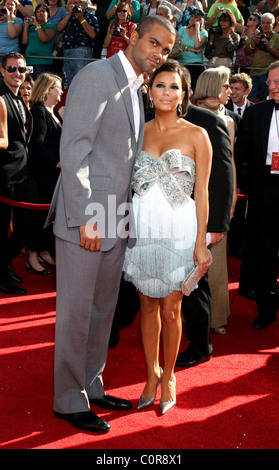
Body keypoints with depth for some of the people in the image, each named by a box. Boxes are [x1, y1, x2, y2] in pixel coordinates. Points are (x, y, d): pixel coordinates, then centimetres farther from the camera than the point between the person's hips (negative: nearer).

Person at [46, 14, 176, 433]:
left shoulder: (135, 89, 17)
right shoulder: (97, 75, -10)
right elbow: (73, 148, -17)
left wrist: (126, 215, 10)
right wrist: (86, 217, -20)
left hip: (115, 221, 9)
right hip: (85, 217, -9)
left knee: (103, 308, 16)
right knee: (75, 311, 1)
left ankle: (91, 386, 30)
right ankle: (69, 400, 15)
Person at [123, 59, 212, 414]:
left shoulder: (196, 135, -1)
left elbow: (201, 193, -2)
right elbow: (126, 181, 12)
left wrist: (200, 243, -6)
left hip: (177, 229, -3)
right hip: (141, 226, 3)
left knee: (170, 310, 3)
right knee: (148, 306, 11)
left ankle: (167, 375, 24)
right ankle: (151, 375, 27)